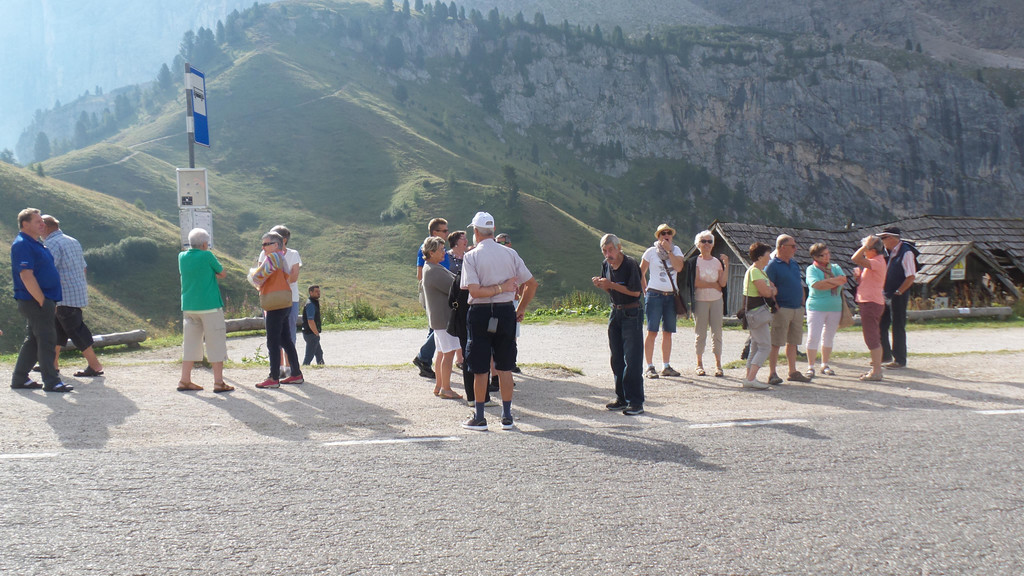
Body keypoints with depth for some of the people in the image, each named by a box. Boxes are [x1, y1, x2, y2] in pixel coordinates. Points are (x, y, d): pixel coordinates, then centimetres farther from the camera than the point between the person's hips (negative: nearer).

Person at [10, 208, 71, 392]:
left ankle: (19, 379, 21)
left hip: (41, 300, 10)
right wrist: (42, 301, -23)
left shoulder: (35, 244, 17)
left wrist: (50, 301, 18)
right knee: (47, 340, -7)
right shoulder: (22, 245, -14)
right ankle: (51, 382, -3)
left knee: (33, 341, 14)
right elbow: (26, 276, -23)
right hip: (35, 301, -10)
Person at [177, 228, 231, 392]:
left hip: (188, 306, 6)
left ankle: (185, 380, 12)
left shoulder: (182, 257, 7)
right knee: (216, 343, 0)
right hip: (209, 306, -6)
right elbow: (222, 274, 0)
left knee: (190, 343, 11)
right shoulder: (207, 256, -9)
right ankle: (218, 382, 0)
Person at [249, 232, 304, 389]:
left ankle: (274, 378, -3)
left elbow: (258, 276, -14)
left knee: (273, 342, -6)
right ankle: (296, 374, 17)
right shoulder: (282, 257, 18)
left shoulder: (273, 257, -12)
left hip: (276, 306, -10)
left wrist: (252, 272, 7)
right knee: (285, 340, 14)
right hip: (284, 304, 10)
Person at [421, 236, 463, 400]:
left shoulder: (430, 268, 14)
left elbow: (454, 279, 14)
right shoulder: (434, 271, -20)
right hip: (444, 317, -11)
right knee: (449, 353, -5)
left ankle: (438, 386, 24)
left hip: (438, 317, 11)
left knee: (442, 352, 17)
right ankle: (446, 389, 0)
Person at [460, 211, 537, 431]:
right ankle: (507, 417, 16)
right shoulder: (510, 253, 2)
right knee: (504, 367, 12)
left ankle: (479, 419, 13)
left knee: (480, 369, 6)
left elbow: (474, 291, -19)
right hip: (506, 312, 3)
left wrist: (501, 287, -11)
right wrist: (521, 309, 14)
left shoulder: (471, 256, -8)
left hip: (480, 313, -3)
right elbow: (532, 283, 3)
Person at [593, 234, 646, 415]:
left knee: (632, 359, -8)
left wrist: (611, 284, -21)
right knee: (616, 358, 10)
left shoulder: (630, 264, -15)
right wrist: (601, 285, -6)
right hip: (615, 312, 7)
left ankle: (636, 402, -4)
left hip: (632, 314, -7)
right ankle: (622, 398, 19)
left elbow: (635, 291, -18)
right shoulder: (605, 265, 6)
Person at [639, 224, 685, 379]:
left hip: (671, 296, 4)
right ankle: (649, 367, -5)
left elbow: (679, 267, -9)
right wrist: (645, 291, 4)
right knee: (652, 331, -7)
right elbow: (641, 273, 8)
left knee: (668, 332, 8)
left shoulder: (676, 250, 9)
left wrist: (668, 250, -10)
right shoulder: (651, 252, 1)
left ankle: (666, 366, 15)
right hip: (654, 295, -4)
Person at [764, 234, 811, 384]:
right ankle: (773, 373, 2)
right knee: (776, 342, -3)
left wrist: (802, 302, 17)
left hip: (797, 309, 8)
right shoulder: (772, 266, -9)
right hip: (782, 309, -8)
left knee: (793, 342, 12)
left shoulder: (794, 264, 15)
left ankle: (793, 372, 20)